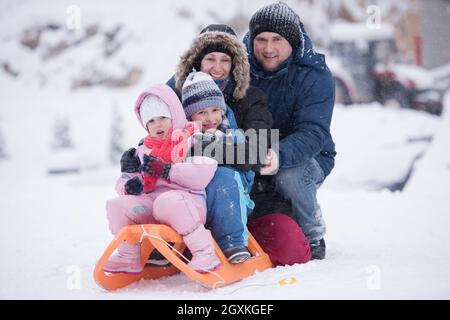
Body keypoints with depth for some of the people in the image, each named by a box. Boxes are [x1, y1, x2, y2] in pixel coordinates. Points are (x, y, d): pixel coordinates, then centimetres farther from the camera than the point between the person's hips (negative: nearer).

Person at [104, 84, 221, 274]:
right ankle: (129, 258, 0)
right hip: (150, 205, 6)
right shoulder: (144, 151, 24)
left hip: (188, 203, -6)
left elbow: (202, 175, -13)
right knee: (116, 204, -14)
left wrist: (164, 169, -15)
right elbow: (125, 181, 21)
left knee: (167, 201, -38)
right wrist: (130, 184, -5)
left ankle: (205, 254, -30)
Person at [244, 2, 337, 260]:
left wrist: (278, 156, -48)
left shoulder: (315, 74, -17)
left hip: (307, 158, -3)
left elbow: (312, 133, -28)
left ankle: (312, 238, -8)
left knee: (288, 175, -36)